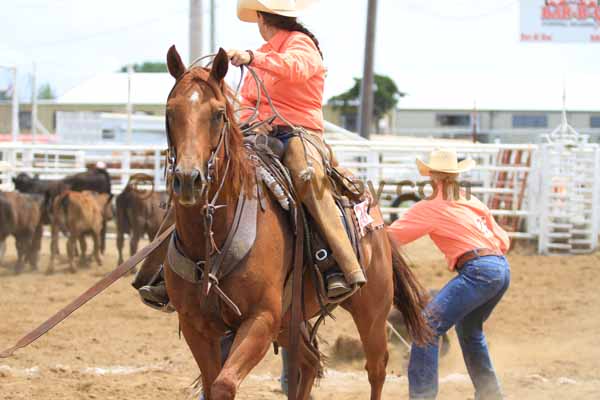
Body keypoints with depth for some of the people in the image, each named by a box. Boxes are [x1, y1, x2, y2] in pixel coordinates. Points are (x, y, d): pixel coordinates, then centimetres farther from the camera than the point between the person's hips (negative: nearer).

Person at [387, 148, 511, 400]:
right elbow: (503, 241, 22)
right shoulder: (473, 202, 20)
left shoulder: (429, 209, 0)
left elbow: (391, 236, 0)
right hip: (502, 268, 8)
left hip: (478, 272, -8)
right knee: (469, 329, 30)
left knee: (428, 327, -9)